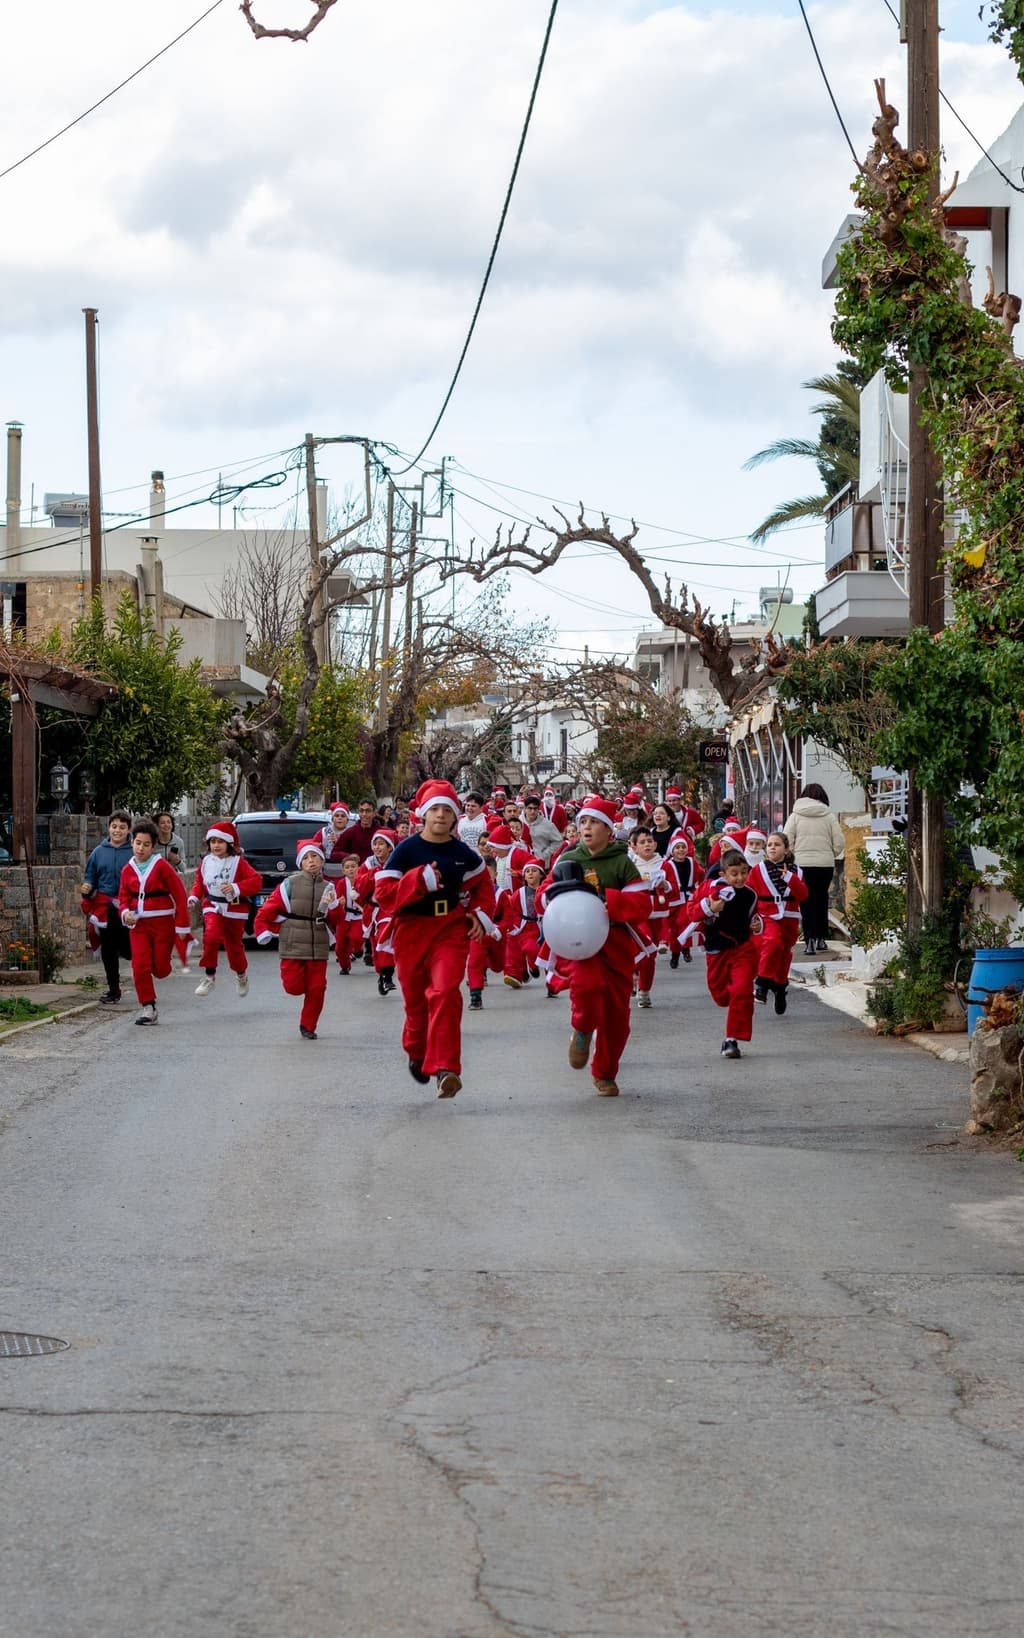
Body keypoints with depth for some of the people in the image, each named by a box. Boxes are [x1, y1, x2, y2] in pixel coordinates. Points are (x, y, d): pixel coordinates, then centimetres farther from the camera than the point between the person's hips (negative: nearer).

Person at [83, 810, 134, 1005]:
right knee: (108, 951, 9)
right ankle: (113, 990, 21)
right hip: (104, 908, 3)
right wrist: (87, 890, -8)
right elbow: (90, 878, 13)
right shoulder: (99, 852, 5)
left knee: (127, 950, -6)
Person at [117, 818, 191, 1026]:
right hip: (138, 924, 3)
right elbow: (123, 896, 11)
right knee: (140, 966, -8)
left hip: (162, 923, -3)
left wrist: (182, 925, -6)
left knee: (161, 969, 0)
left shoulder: (161, 866, -8)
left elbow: (179, 895, -5)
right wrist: (125, 913, -12)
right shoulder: (128, 870, 4)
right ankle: (147, 1008, 0)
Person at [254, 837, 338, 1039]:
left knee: (317, 988, 1)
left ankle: (308, 1026, 17)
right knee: (294, 986, -8)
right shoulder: (290, 884, -1)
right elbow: (267, 910, 1)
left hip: (318, 945, 3)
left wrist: (331, 905, -10)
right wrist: (264, 932, -4)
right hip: (293, 945, -3)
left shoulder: (328, 887, 8)